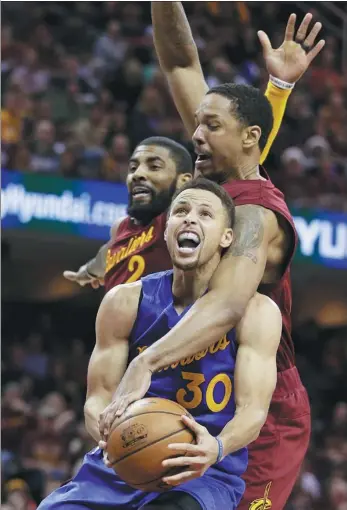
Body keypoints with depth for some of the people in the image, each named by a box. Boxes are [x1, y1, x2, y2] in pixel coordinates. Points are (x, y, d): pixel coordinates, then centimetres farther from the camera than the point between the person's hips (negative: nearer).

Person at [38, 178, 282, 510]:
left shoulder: (254, 312, -3)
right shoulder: (126, 302, 4)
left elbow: (253, 409, -10)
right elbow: (99, 398, 3)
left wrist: (215, 448, -34)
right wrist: (108, 431, -23)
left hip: (206, 474, -3)